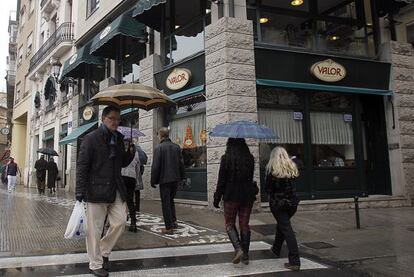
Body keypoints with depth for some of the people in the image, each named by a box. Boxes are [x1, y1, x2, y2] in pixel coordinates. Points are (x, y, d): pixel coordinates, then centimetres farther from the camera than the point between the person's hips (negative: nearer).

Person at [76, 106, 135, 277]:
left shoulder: (118, 138, 12)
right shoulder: (91, 138, -6)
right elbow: (82, 165, -9)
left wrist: (130, 153, -2)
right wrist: (80, 190, -14)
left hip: (116, 190, 6)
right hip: (96, 190, -6)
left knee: (120, 222, 4)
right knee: (95, 229, 3)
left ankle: (103, 251, 27)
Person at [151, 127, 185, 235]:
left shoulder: (159, 148, -10)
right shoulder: (176, 147, 5)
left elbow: (155, 166, -12)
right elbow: (181, 163, 8)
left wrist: (153, 181, -3)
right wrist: (181, 177, 17)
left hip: (164, 179, -5)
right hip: (175, 179, 5)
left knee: (166, 203, 3)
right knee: (171, 200, 22)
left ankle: (169, 227, 5)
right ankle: (173, 221, 21)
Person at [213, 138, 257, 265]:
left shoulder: (226, 158, -11)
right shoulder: (250, 158, 2)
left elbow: (221, 180, -10)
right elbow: (250, 177, 10)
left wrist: (217, 198, -2)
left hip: (231, 196, -4)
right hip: (248, 195, 4)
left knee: (229, 224, 10)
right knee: (245, 224, 12)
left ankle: (238, 249, -9)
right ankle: (245, 255, 17)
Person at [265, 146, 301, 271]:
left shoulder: (272, 169, -11)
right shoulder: (292, 167, 2)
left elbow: (268, 188, -7)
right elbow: (293, 185, 8)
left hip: (277, 203, -5)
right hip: (292, 202, 5)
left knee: (286, 229, -3)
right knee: (282, 225, 25)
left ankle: (294, 261, -7)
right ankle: (276, 249, 43)